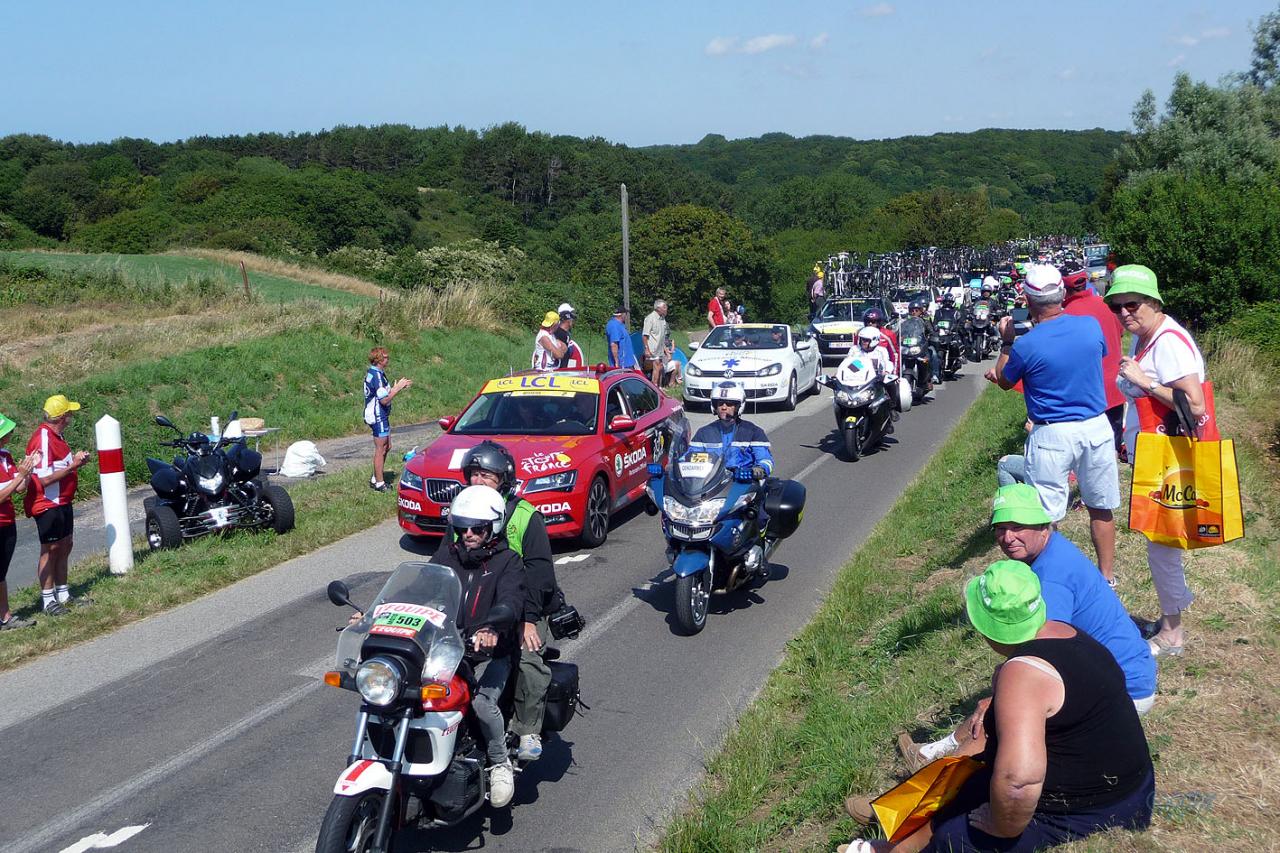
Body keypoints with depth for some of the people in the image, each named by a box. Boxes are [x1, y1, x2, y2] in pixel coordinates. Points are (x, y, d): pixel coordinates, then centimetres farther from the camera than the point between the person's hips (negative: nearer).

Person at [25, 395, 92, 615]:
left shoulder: (56, 436, 11)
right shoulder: (43, 439, -21)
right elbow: (45, 479, -25)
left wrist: (75, 460, 6)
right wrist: (73, 466, -18)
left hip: (62, 502, 10)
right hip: (47, 505, -10)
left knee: (65, 546, 15)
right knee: (50, 550, -3)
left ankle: (63, 594, 25)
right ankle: (48, 601, 5)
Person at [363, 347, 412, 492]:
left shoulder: (373, 373, 12)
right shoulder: (377, 375, -20)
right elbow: (384, 400, -24)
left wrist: (396, 387, 6)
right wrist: (398, 387, -17)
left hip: (381, 416, 10)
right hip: (378, 416, -10)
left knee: (386, 447, 17)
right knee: (381, 449, -2)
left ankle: (375, 479, 24)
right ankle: (379, 483, 5)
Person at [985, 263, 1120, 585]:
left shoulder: (1026, 346, -17)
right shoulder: (1091, 326, -4)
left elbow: (1004, 382, 3)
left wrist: (1006, 342, 14)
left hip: (1051, 435, -5)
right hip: (1096, 427, 5)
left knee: (1045, 517, 6)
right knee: (1101, 508, 17)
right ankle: (1107, 578, 29)